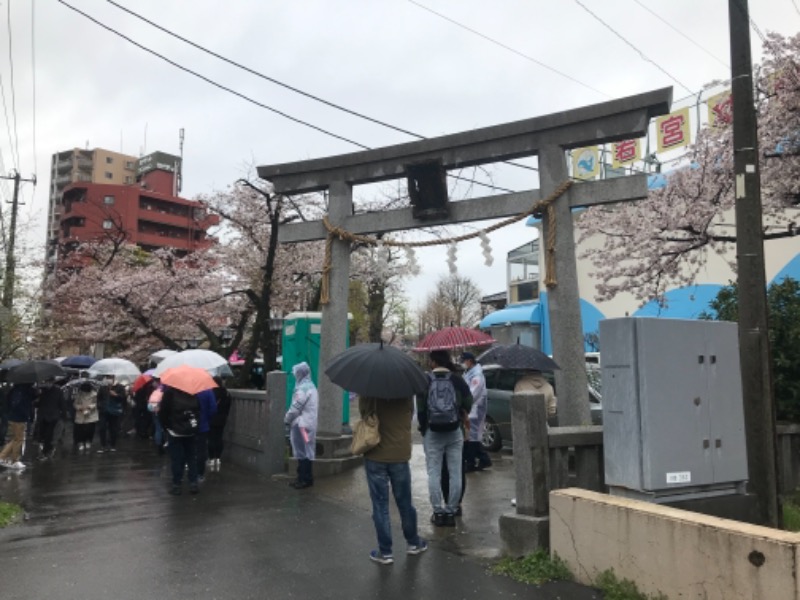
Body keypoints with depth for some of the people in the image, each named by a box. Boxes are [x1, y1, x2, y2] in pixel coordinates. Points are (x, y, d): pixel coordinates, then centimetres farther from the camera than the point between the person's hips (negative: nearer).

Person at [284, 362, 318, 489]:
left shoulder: (302, 388, -17)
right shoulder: (311, 386, 14)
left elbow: (295, 408, -16)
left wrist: (286, 419, 0)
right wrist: (290, 419, 20)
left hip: (301, 425, -10)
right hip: (308, 423, 10)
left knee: (302, 452, -4)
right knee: (305, 452, 13)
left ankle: (306, 479, 1)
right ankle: (302, 477, 19)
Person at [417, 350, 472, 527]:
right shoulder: (457, 380, 0)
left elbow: (420, 409, -5)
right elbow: (468, 404, 0)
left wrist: (423, 427, 6)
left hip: (432, 433, -1)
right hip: (454, 433, 1)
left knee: (434, 474, 7)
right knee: (455, 473, 8)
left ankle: (438, 512, 9)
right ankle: (450, 512, 10)